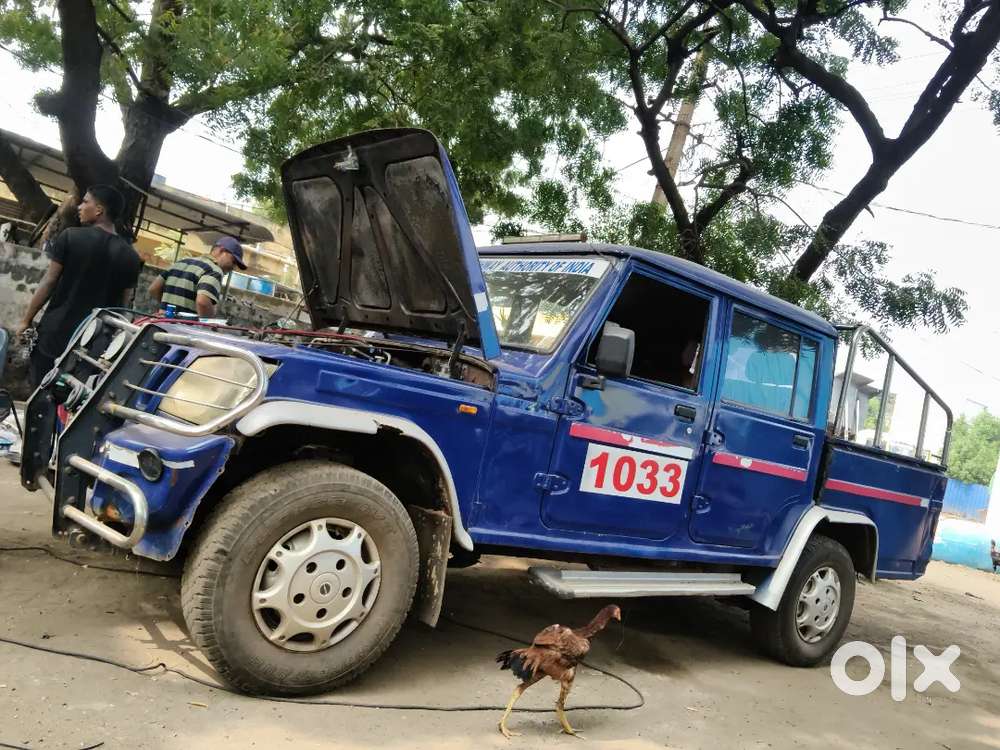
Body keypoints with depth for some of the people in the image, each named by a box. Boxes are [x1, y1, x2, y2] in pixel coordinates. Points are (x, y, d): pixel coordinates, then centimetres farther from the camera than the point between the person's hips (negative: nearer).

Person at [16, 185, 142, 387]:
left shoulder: (71, 237, -7)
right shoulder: (130, 256, 2)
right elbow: (123, 304, 6)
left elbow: (49, 282, -4)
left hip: (54, 335, -2)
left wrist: (26, 319, 6)